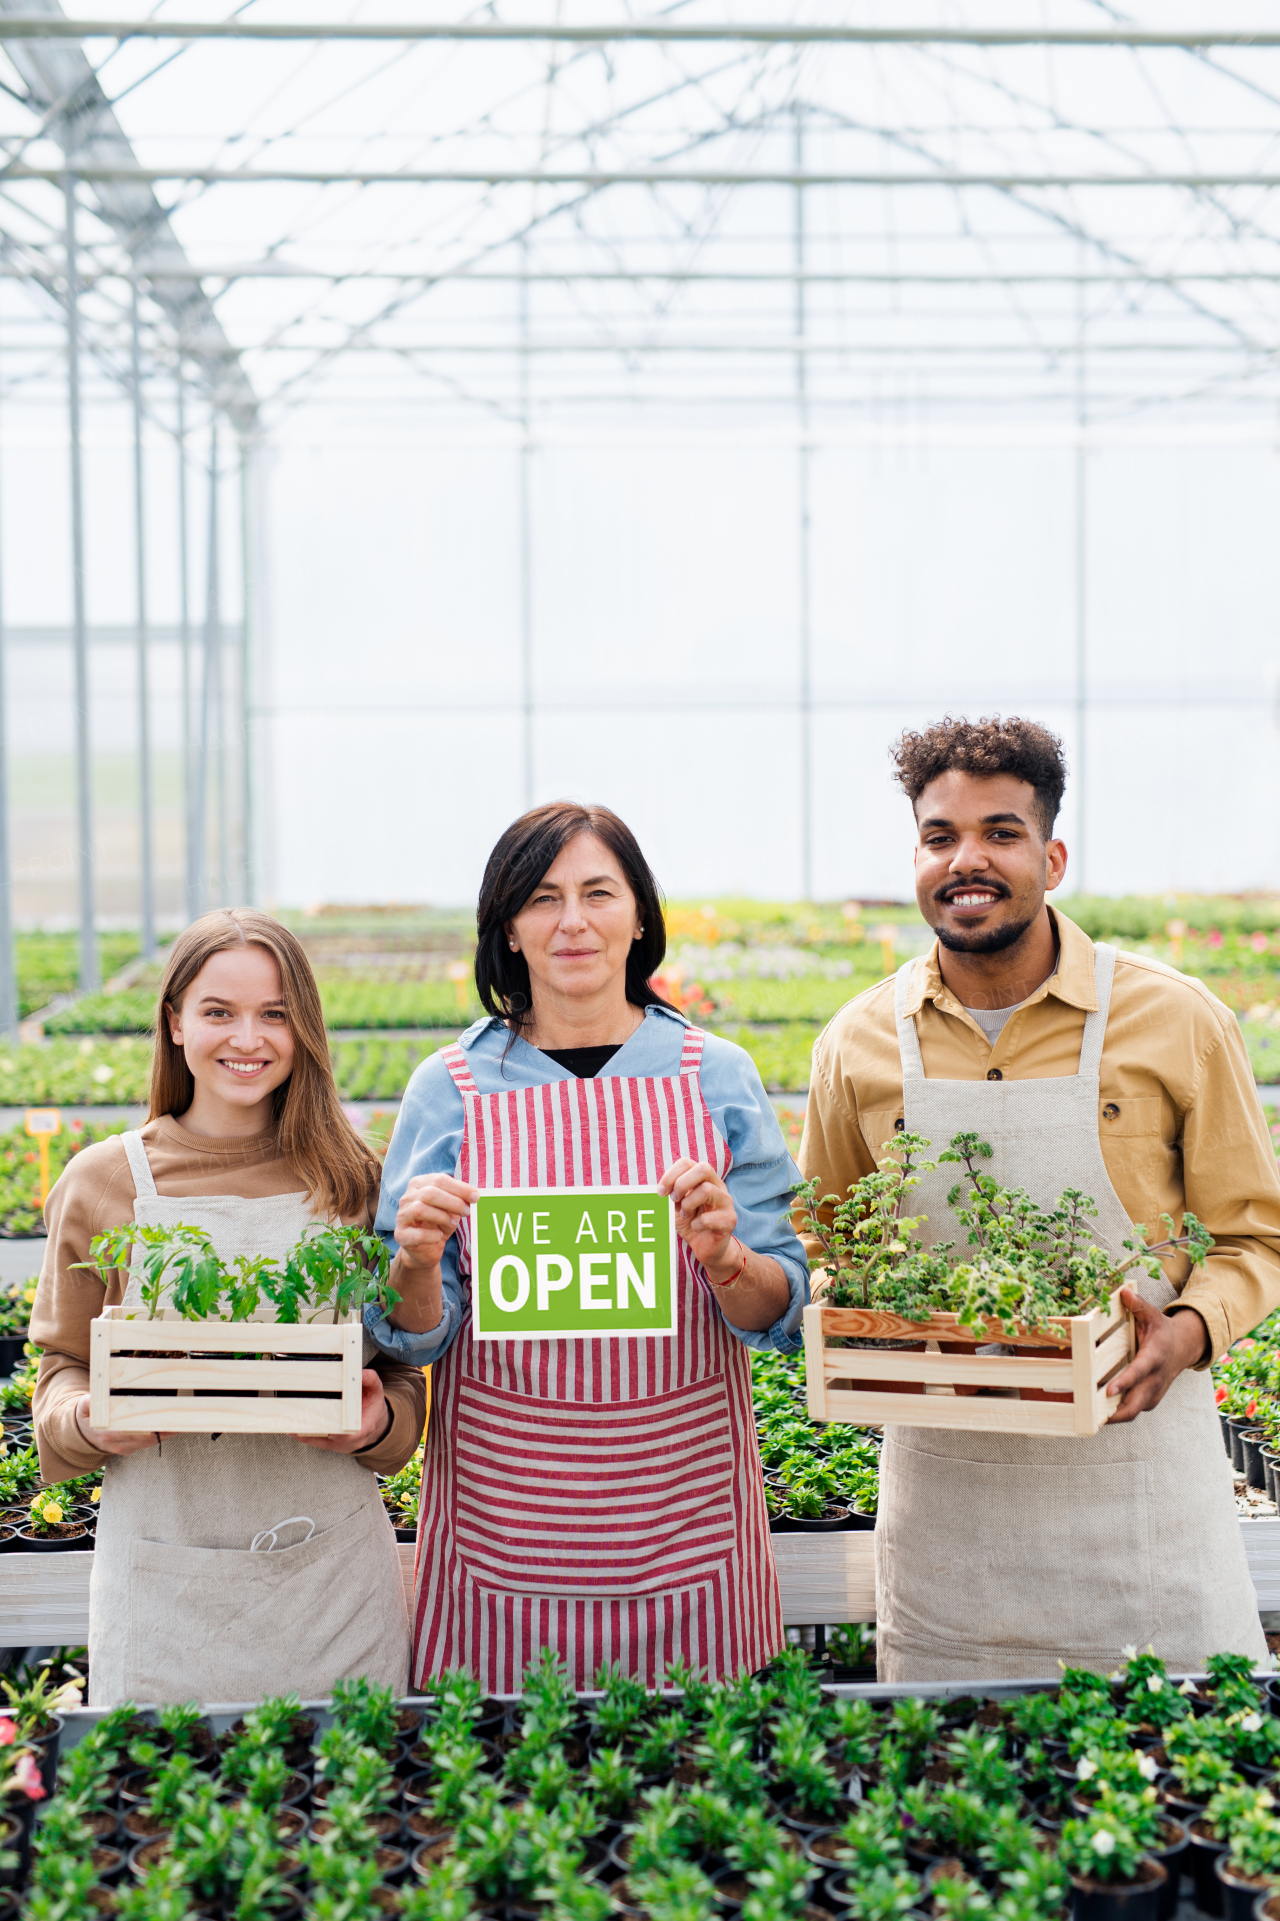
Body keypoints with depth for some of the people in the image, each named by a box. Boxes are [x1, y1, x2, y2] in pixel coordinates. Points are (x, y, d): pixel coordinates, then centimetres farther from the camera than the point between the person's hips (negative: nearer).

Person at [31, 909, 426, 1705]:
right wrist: (90, 1420, -12)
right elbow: (65, 1364, 8)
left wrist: (379, 1421, -10)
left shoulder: (352, 1180, 3)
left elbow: (404, 1362, 10)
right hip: (166, 1576, -1)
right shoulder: (103, 1183, 1)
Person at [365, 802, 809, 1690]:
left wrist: (723, 1256, -19)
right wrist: (416, 1262, -18)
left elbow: (783, 1310, 1)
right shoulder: (450, 1088, 1)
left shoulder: (717, 1076, 2)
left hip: (683, 1509, 1)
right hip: (504, 1509, 0)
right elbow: (414, 1335, 2)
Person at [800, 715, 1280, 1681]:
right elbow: (826, 1248, 15)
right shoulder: (858, 1046, 2)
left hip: (1136, 1466, -2)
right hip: (942, 1485, 2)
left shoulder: (1178, 1022, -4)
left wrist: (1190, 1332, -15)